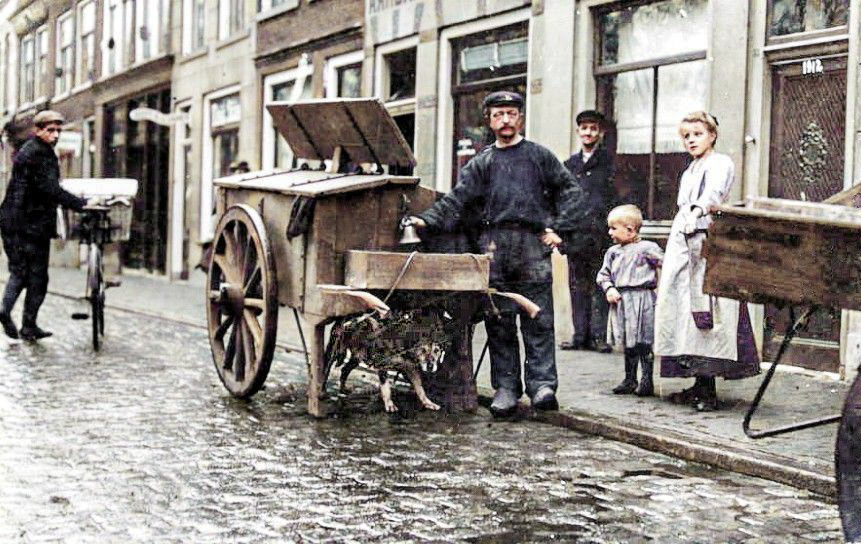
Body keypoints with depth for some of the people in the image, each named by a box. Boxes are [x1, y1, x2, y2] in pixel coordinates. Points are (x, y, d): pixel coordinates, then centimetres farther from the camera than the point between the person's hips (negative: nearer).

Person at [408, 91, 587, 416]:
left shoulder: (539, 155, 14)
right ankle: (506, 387, 6)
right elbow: (456, 200, 9)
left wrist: (557, 227, 1)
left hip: (532, 243, -2)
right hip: (494, 245, 2)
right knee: (499, 322, 1)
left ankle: (542, 385, -6)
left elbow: (571, 191, 12)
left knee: (538, 321, -6)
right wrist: (427, 220, -6)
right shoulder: (481, 163, 18)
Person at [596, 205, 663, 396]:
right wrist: (609, 289, -3)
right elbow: (603, 274, 14)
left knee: (643, 343, -4)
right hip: (620, 301, 6)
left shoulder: (647, 249, -4)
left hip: (641, 300, -6)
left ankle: (647, 381, 4)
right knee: (628, 344, 12)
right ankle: (630, 380, 21)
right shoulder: (613, 252, 13)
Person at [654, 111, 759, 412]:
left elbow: (714, 192, -24)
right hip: (682, 246, 9)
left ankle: (708, 391, -13)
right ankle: (699, 386, 10)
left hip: (707, 244, -9)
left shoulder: (720, 163, -3)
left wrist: (699, 209, -44)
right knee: (683, 309, 5)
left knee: (705, 316, -13)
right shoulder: (690, 170, 23)